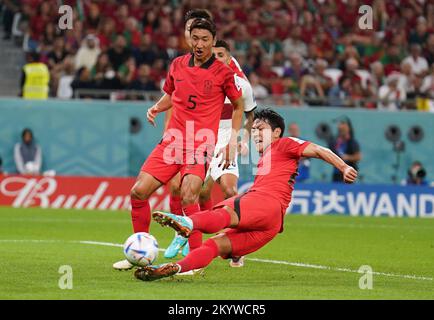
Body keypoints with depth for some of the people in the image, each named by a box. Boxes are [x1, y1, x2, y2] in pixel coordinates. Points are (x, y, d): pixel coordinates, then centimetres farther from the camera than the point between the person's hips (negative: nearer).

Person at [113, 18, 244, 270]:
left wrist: (233, 141, 1)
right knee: (139, 191, -3)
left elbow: (239, 105, 9)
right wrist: (157, 107, 5)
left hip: (202, 143, -5)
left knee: (189, 194, -27)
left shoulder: (222, 72, -3)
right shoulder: (178, 65, 9)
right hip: (173, 140, 5)